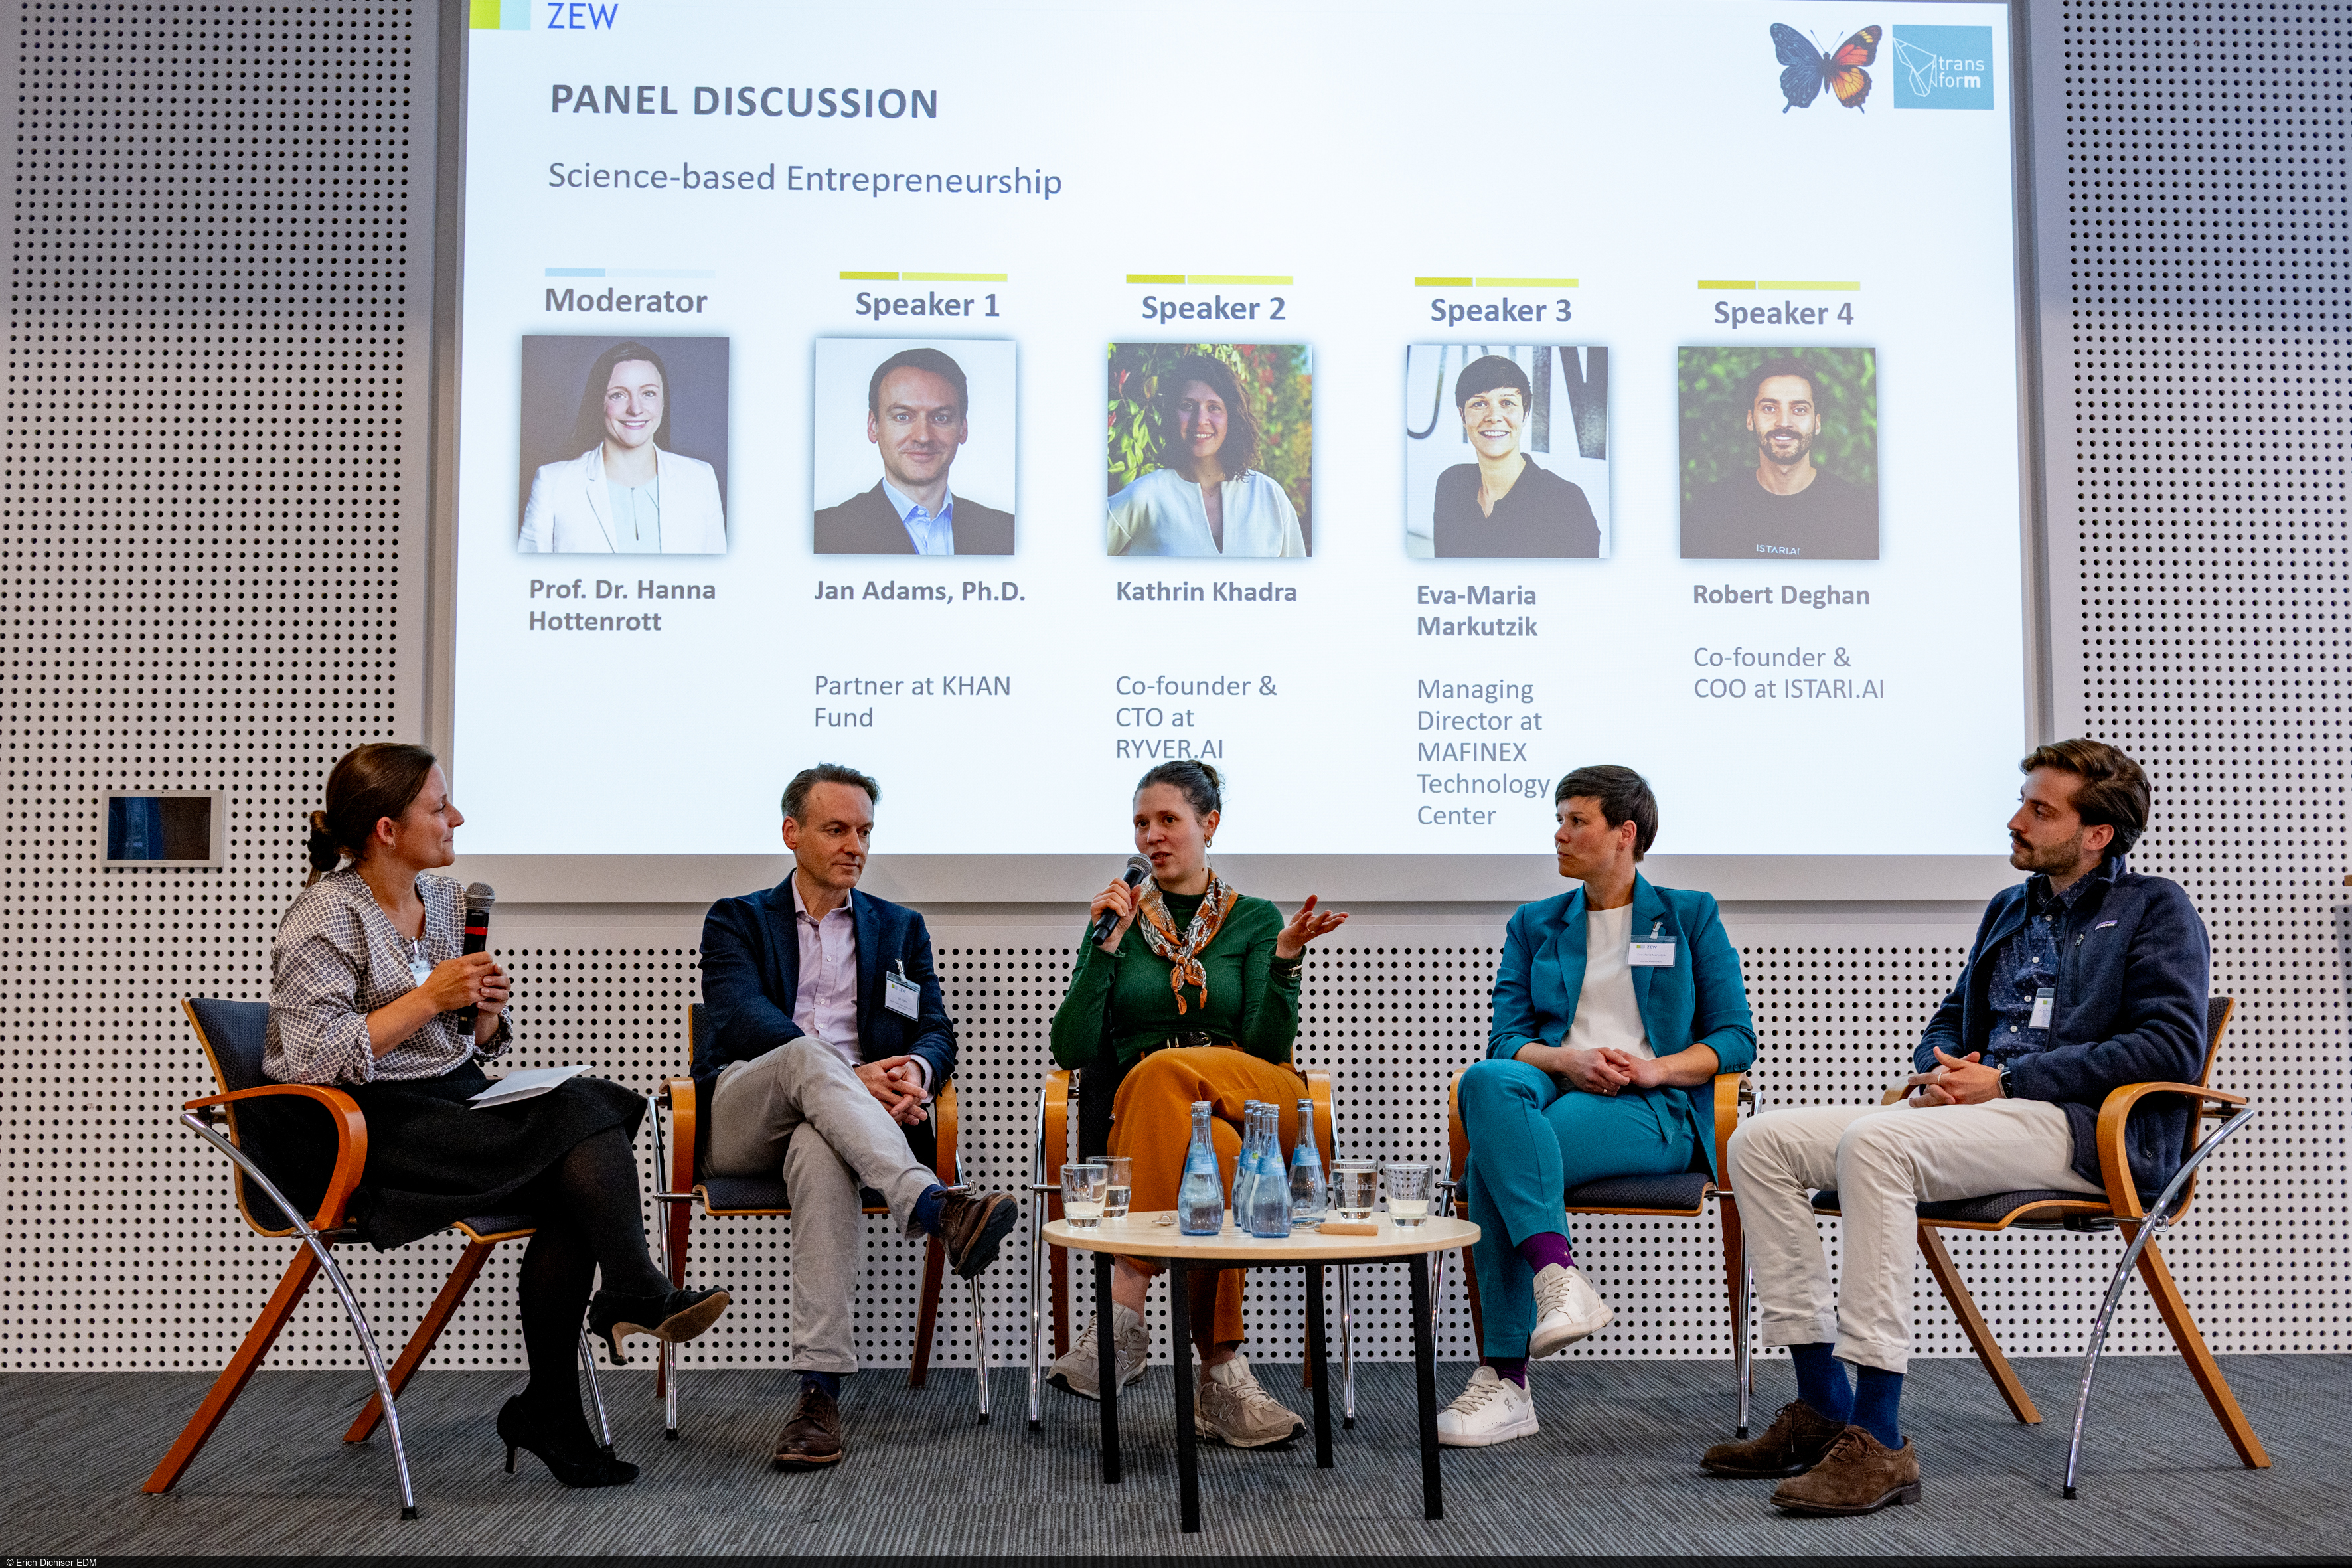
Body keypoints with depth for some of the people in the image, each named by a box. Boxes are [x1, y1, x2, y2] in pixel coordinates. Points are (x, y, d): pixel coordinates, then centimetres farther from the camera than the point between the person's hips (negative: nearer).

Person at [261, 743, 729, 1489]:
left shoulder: (442, 898, 14)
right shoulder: (324, 918, -8)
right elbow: (314, 1056, -19)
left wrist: (485, 1012, -2)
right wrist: (429, 999, -18)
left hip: (457, 1098, 7)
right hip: (370, 1132, -7)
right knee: (577, 1122, -26)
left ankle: (549, 1405, -15)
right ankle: (635, 1297, -13)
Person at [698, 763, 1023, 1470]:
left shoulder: (900, 928, 24)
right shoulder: (736, 921, 16)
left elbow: (937, 1031, 12)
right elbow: (744, 1020, -4)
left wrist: (915, 1071, -15)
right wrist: (850, 1075, -20)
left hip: (837, 1121, 1)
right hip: (741, 1120, -1)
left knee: (820, 1152, -38)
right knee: (806, 1054, -36)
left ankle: (821, 1386, -46)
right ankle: (934, 1207, -55)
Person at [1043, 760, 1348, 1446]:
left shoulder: (1255, 919, 13)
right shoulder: (1118, 922, 16)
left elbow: (1269, 1043, -1)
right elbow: (1072, 1049, 2)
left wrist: (1286, 955, -16)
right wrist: (1109, 943, -5)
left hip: (1258, 1100, -1)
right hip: (1144, 1116, 1)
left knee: (1162, 1070, -37)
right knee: (1211, 1145, -39)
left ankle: (1123, 1306, -42)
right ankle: (1222, 1377, -40)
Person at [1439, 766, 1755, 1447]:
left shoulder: (1690, 917, 13)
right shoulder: (1534, 925, 21)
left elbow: (1735, 1039, 7)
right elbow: (1505, 1038, 10)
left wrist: (1654, 1069, -12)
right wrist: (1568, 1061, -12)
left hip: (1653, 1111, -3)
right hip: (1554, 1087, 4)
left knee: (1493, 1159, -33)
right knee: (1486, 1080, -36)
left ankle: (1505, 1375, -31)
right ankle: (1558, 1278, -44)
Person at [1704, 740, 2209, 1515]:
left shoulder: (2155, 909, 5)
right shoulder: (2009, 910, 27)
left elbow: (2173, 1046, -9)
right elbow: (1948, 1022, 32)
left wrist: (2005, 1080, -13)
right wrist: (1941, 1072, 5)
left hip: (2087, 1131, -8)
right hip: (1981, 1111, 8)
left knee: (1873, 1143, -35)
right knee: (1761, 1142, -10)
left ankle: (1879, 1442, -35)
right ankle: (1823, 1406, -11)